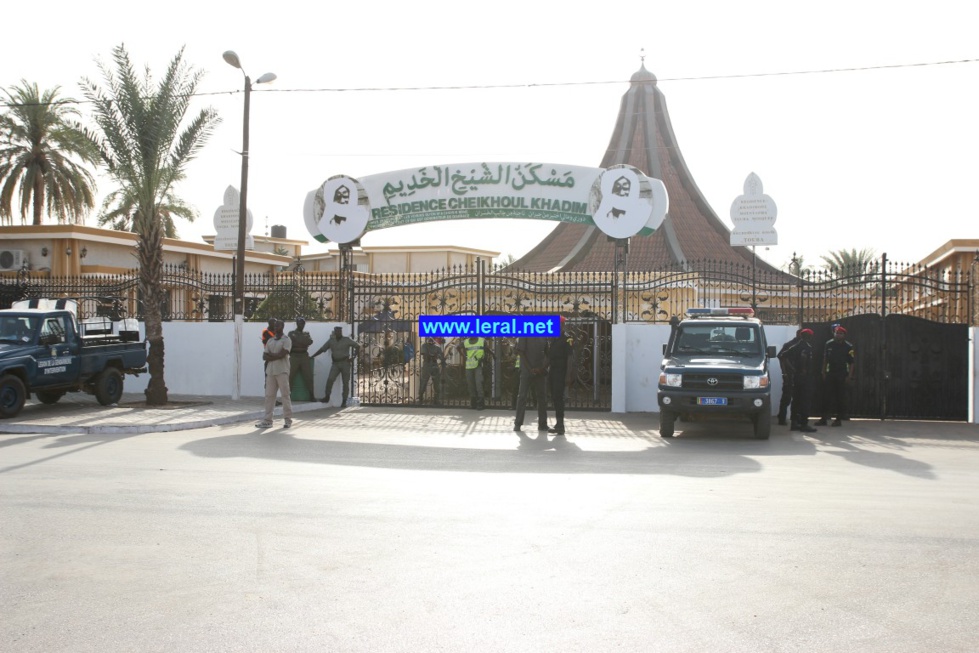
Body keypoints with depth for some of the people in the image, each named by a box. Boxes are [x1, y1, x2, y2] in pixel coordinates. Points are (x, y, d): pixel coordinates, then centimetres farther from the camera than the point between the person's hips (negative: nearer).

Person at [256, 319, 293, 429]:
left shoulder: (286, 340, 0)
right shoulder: (270, 341, 17)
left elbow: (282, 354, -14)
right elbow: (264, 356, 11)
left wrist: (270, 355, -3)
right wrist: (275, 356, -7)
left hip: (282, 371, -6)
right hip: (270, 371, 6)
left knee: (285, 395, -3)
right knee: (269, 395, 3)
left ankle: (287, 420, 2)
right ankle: (267, 420, 4)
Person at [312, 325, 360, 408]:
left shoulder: (347, 340, 1)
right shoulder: (331, 341, 8)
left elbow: (357, 346, 5)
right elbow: (322, 349, 11)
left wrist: (354, 356, -6)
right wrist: (312, 356, 7)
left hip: (345, 363, -2)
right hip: (335, 363, 2)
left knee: (345, 383, -1)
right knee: (330, 379, -17)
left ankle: (344, 402, 5)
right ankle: (327, 397, -8)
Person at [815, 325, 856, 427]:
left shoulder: (848, 346, -4)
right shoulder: (828, 344, 6)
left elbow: (852, 362, -4)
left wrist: (849, 376, -11)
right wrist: (823, 372, 9)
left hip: (842, 375, -3)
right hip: (830, 374, 3)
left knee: (841, 397, 0)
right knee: (827, 396, 1)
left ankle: (839, 419, 6)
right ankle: (824, 418, 4)